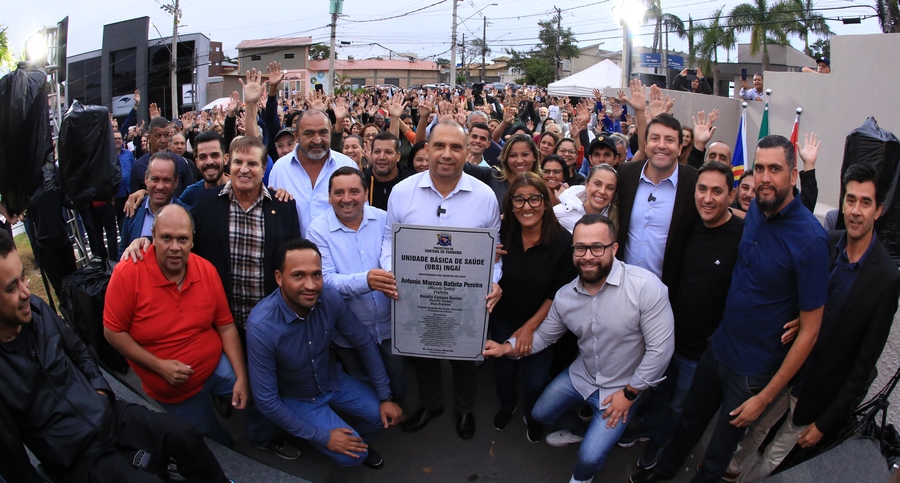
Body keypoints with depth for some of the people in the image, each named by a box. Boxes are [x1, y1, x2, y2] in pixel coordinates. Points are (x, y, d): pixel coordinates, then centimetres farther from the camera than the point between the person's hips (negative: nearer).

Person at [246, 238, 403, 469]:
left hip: (334, 381, 4)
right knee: (353, 455, -15)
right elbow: (266, 400, -26)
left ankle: (351, 433, 25)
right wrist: (322, 437, -21)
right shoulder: (261, 326, -35)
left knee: (386, 416, -5)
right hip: (297, 399, -4)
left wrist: (385, 397, -4)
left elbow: (365, 343, -7)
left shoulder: (330, 298, -23)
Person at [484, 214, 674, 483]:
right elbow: (543, 336, 3)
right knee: (540, 414, 18)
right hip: (581, 375, 5)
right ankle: (581, 430, 50)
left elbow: (660, 348, -24)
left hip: (622, 387, -5)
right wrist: (507, 347, -14)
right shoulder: (565, 296, -11)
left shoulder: (646, 286, -29)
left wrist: (629, 393, -17)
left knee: (590, 457, -12)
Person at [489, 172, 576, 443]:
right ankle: (506, 406, 51)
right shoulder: (502, 234, -15)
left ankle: (532, 416, 36)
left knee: (536, 380, 1)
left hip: (542, 323, -2)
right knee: (504, 369, 16)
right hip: (504, 319, 2)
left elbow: (561, 292, -14)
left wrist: (530, 326, -12)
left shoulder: (563, 242, -20)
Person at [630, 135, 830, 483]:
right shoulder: (754, 212, -6)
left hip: (752, 370, -5)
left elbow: (810, 328, -18)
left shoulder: (810, 238, -23)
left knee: (721, 447, 16)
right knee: (690, 419, 25)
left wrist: (765, 397, -14)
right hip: (716, 347, 5)